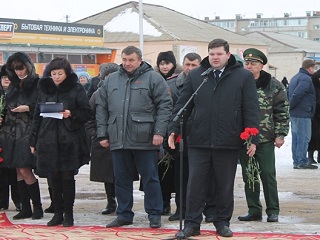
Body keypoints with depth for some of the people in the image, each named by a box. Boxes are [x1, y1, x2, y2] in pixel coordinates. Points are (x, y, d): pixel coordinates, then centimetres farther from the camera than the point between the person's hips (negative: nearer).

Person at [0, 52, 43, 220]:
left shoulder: (37, 84, -5)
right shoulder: (14, 85, 15)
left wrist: (28, 108, -19)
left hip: (28, 131, -7)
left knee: (25, 170, -11)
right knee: (18, 171, 6)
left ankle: (37, 207, 2)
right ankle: (25, 208, 11)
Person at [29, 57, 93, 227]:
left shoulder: (76, 89, -1)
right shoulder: (44, 89, 10)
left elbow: (88, 113, 0)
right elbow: (37, 115, 13)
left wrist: (72, 114, -17)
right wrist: (34, 140, 10)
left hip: (70, 140, -3)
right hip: (49, 140, 3)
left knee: (67, 176, 0)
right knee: (55, 177, 7)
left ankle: (68, 213, 10)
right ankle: (58, 213, 15)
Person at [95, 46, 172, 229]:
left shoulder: (153, 78, 0)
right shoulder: (111, 80, 13)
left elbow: (165, 106, -5)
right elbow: (101, 108, 15)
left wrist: (159, 132, -12)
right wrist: (102, 134, 9)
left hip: (145, 141, -4)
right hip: (118, 140, 4)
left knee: (150, 179, 2)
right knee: (122, 179, 10)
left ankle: (154, 214, 11)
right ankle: (124, 214, 20)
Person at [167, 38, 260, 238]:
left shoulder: (244, 77, 1)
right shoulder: (195, 76, 7)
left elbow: (251, 109, -2)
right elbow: (183, 105, 9)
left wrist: (253, 138, -8)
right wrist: (174, 129, 0)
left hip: (229, 143, -1)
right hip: (199, 142, 1)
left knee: (225, 186, 9)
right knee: (196, 184, 3)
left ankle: (223, 223, 22)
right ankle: (192, 223, 11)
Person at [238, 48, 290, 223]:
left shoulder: (274, 86, -1)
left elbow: (282, 112, 1)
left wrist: (280, 134, -5)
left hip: (265, 139, -3)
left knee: (268, 175, -2)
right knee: (248, 176, 8)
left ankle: (273, 211, 8)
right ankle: (254, 210, 16)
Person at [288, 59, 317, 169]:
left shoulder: (295, 77, 18)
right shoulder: (306, 79, -14)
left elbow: (289, 93, 19)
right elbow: (297, 94, -24)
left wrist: (290, 107, 15)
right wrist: (291, 106, -13)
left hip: (294, 114, 10)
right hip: (303, 114, -10)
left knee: (296, 138, 13)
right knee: (304, 138, -5)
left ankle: (296, 161, 17)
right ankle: (302, 162, -5)